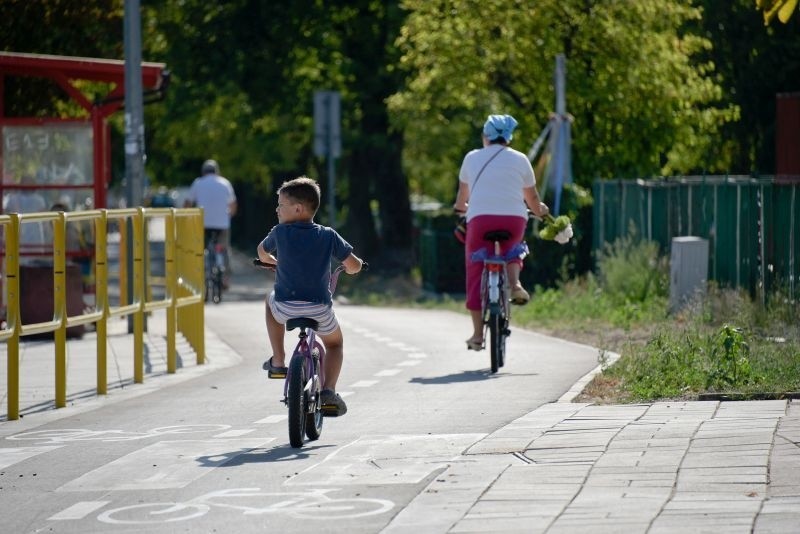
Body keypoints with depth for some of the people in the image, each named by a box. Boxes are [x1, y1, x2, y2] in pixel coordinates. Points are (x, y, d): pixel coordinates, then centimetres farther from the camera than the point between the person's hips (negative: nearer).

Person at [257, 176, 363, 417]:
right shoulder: (328, 235, 0)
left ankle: (278, 361, 30)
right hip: (320, 310, 0)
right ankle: (329, 391, 5)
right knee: (335, 343, 29)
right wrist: (351, 266, 23)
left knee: (271, 300, 36)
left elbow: (262, 252, 20)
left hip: (285, 308, 0)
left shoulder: (280, 233, 0)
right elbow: (354, 265, -1)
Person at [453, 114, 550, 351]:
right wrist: (540, 211, 41)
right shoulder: (519, 159, 13)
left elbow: (462, 194, 28)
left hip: (480, 218, -1)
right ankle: (514, 283, 2)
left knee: (475, 274, 7)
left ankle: (477, 334, 5)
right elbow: (532, 198, 19)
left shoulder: (472, 157, 15)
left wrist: (461, 207, 50)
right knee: (511, 250, 32)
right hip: (514, 218, 1)